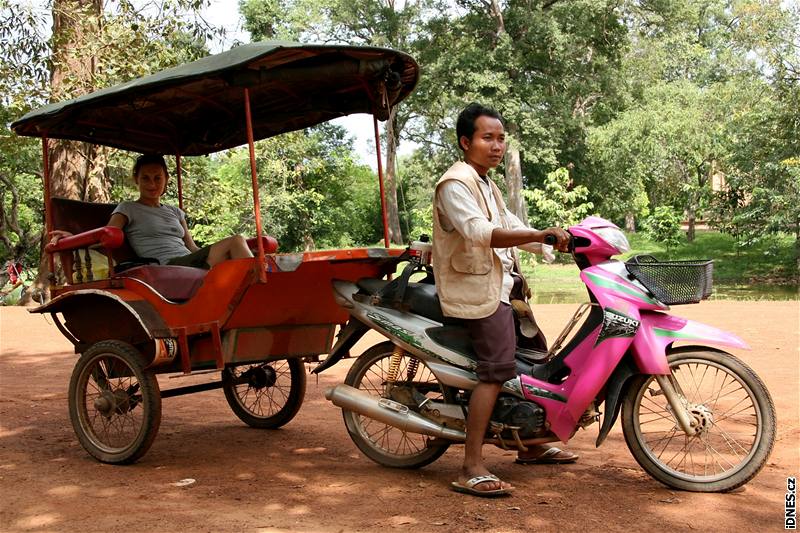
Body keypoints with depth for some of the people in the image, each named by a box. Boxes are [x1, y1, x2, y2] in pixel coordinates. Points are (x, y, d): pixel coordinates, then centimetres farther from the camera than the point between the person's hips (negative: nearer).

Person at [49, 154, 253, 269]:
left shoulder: (175, 212, 29)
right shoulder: (128, 209, 13)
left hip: (191, 262, 6)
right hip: (167, 267, -6)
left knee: (237, 242, -20)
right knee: (236, 242, -23)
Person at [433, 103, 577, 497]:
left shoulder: (487, 185, 19)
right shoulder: (455, 185, -15)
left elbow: (509, 224, 24)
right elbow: (479, 232, -30)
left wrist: (556, 247, 14)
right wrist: (540, 235, -38)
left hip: (500, 284, 11)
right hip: (477, 291, -10)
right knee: (496, 369, -19)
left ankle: (532, 445, 30)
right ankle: (471, 470, -19)